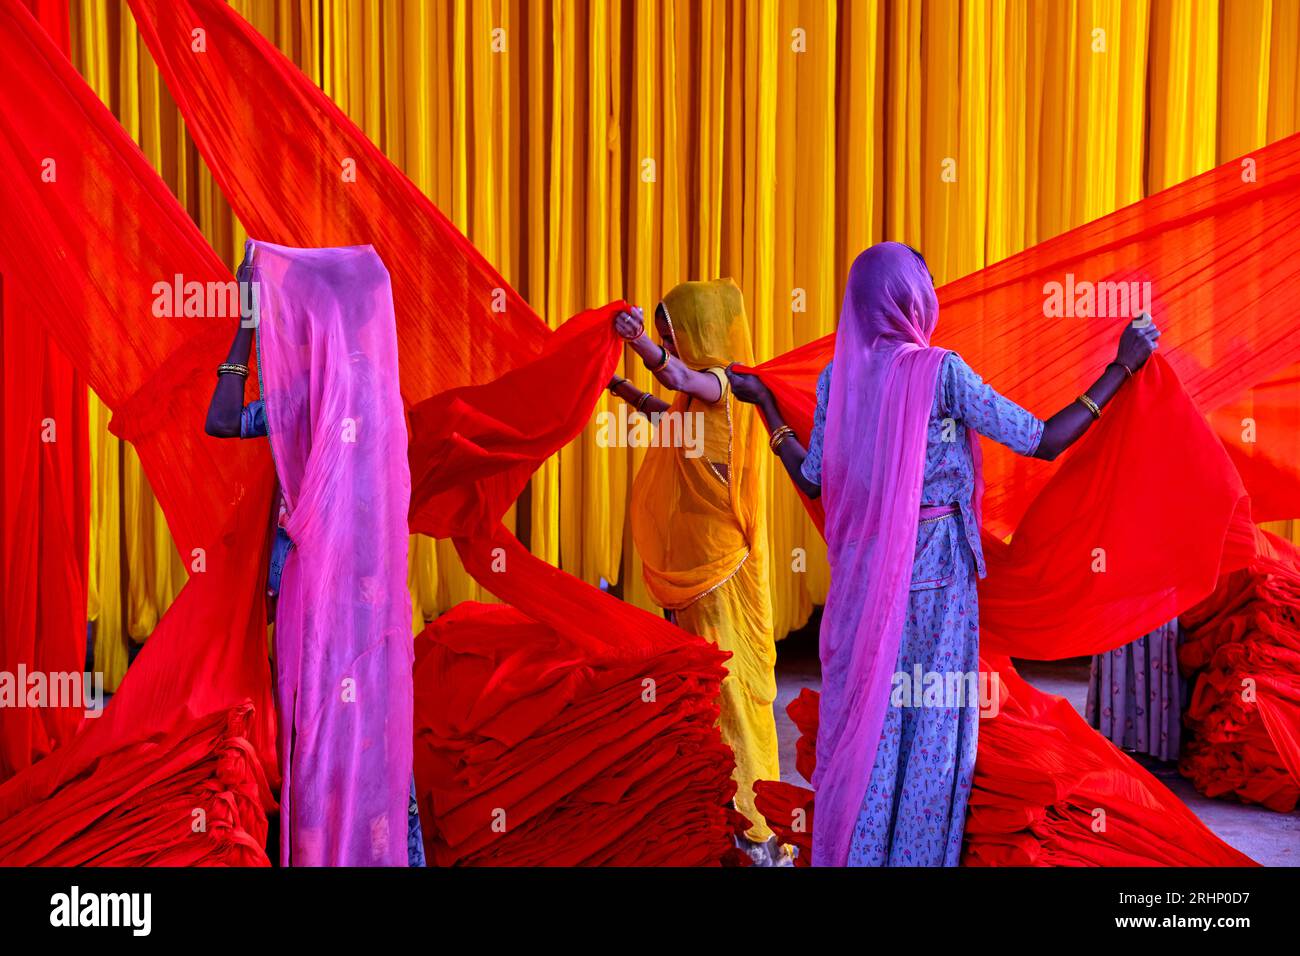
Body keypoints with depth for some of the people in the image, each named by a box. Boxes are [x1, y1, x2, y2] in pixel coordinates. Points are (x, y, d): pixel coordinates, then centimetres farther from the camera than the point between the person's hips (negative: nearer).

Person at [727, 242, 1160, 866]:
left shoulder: (837, 376, 0)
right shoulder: (942, 372, -12)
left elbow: (812, 480, 5)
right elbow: (1044, 442, -11)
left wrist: (764, 404, 16)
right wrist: (1122, 367, -5)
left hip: (860, 570, 4)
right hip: (936, 569, -4)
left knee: (858, 715, 14)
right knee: (931, 720, 10)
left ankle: (847, 850, 24)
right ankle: (918, 853, 21)